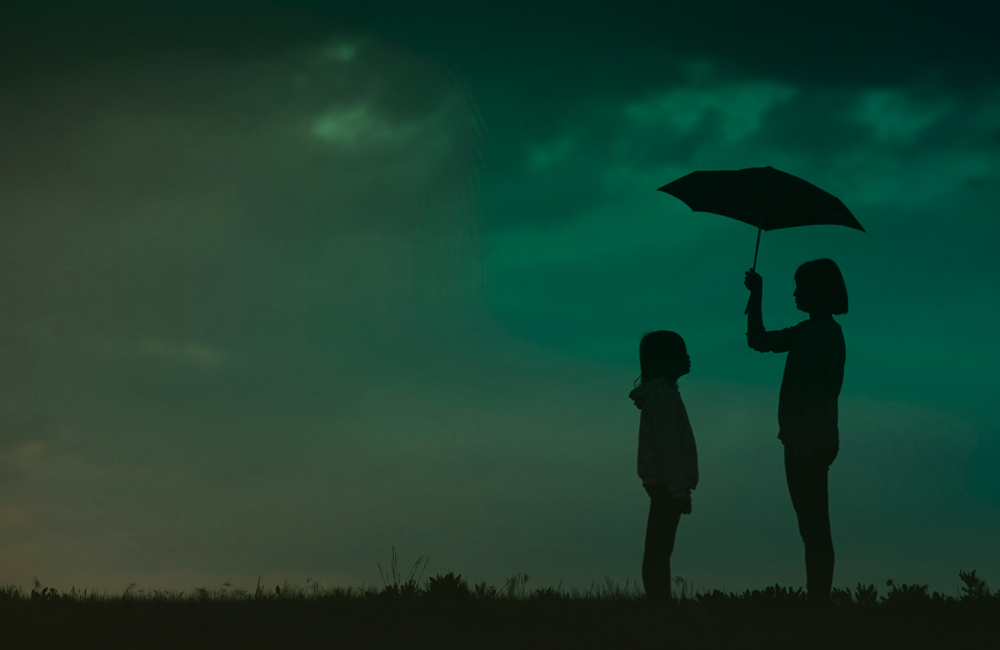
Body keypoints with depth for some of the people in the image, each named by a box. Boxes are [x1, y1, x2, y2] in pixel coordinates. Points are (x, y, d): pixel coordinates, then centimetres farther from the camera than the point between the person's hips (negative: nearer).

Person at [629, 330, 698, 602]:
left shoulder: (662, 393, 18)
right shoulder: (663, 395, -13)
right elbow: (667, 447, -18)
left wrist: (679, 486, 17)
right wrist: (679, 489, -20)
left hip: (663, 483, 10)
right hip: (665, 482, -10)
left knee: (659, 549, 4)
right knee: (659, 549, -12)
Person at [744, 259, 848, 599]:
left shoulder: (825, 333, -12)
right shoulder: (808, 331, 16)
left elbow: (818, 395, -20)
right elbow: (759, 340, 29)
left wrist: (805, 445, -24)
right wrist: (756, 295, 25)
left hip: (811, 441, -10)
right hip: (803, 440, 10)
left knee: (814, 527, -10)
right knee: (812, 527, 8)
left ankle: (819, 596, -12)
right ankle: (817, 596, 9)